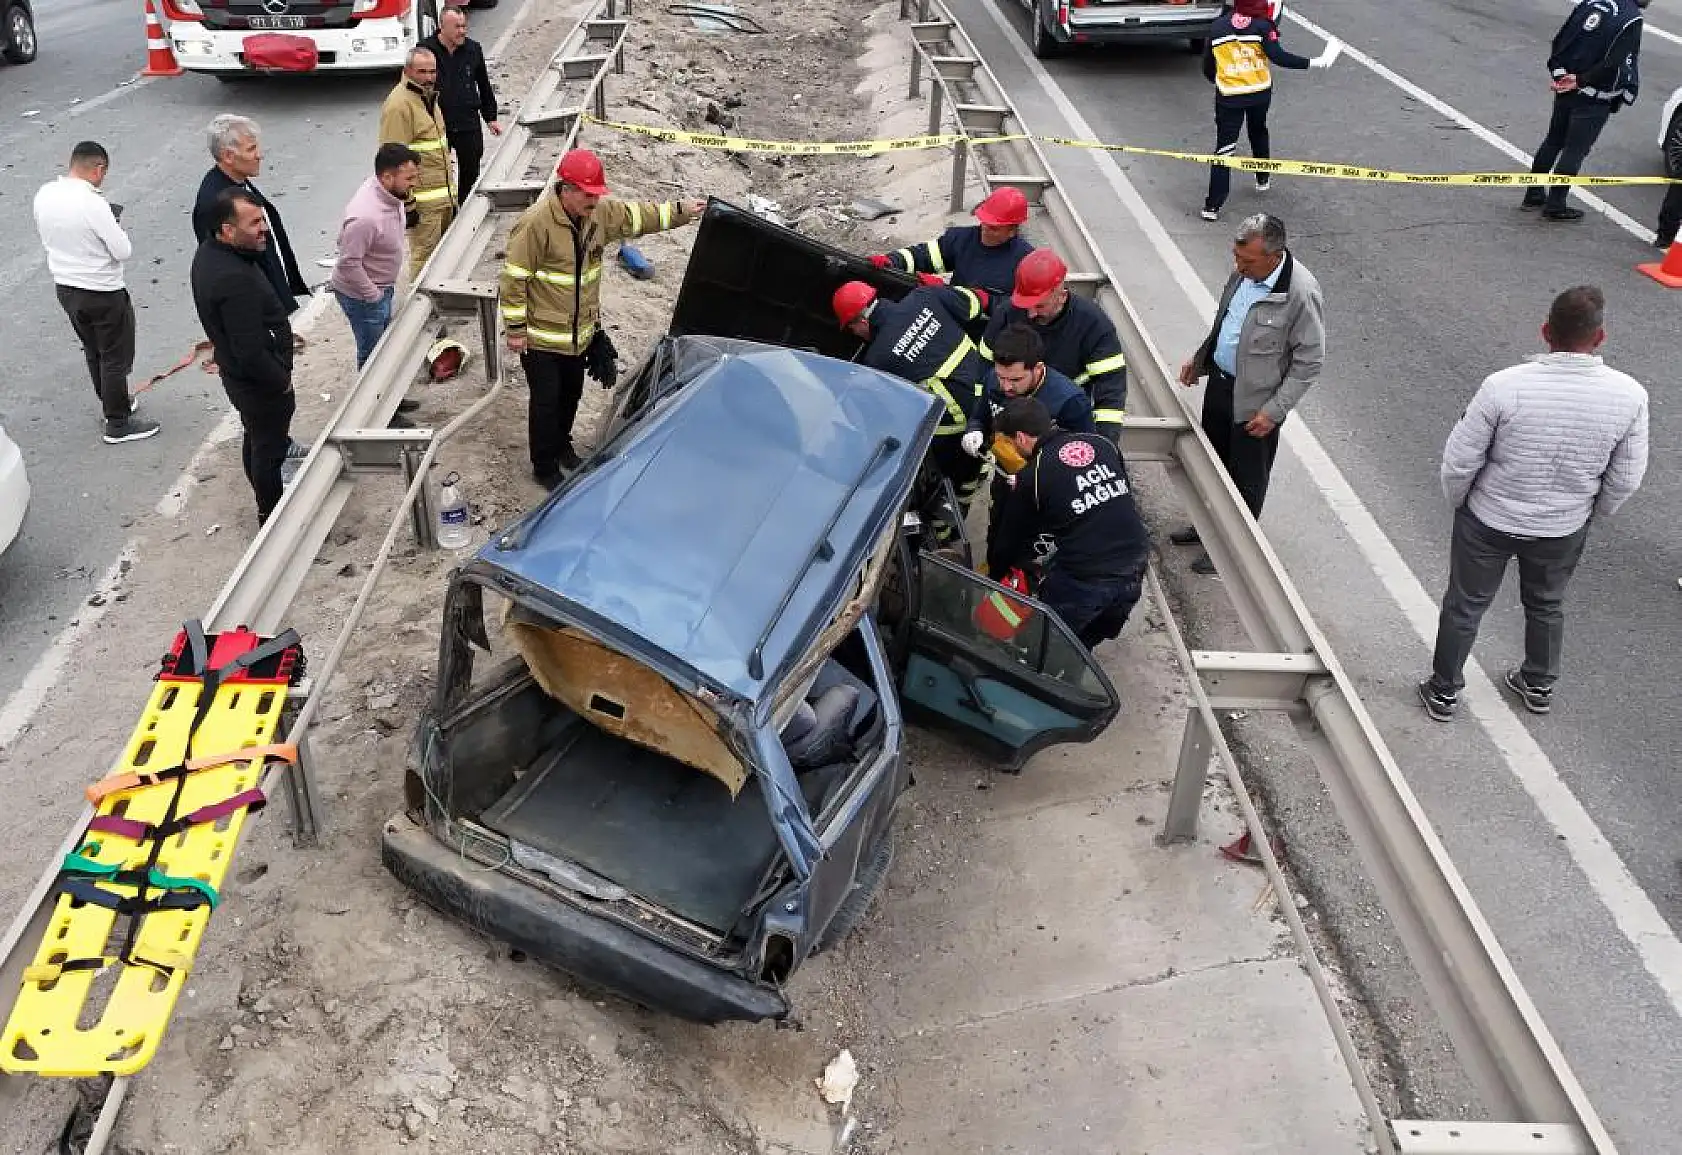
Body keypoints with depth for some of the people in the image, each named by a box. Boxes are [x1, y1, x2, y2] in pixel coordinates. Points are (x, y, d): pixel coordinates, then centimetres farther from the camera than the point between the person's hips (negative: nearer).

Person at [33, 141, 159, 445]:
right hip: (103, 293, -7)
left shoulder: (43, 194, -4)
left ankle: (112, 404, 41)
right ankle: (118, 424, 18)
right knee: (115, 358, 8)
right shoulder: (93, 203, -27)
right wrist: (113, 225, -3)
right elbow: (124, 251, -21)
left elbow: (47, 240, 10)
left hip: (64, 287, 7)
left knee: (93, 351, 24)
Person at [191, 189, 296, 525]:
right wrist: (282, 382, -17)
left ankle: (268, 502, 46)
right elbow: (251, 353, -32)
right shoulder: (235, 280, -35)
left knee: (257, 441, 26)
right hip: (260, 383, -9)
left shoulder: (208, 253, -4)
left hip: (238, 373, 9)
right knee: (269, 450, 11)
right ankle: (273, 518, 30)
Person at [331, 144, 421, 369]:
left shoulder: (388, 193, -8)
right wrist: (373, 295, -19)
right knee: (372, 352, 7)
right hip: (362, 296, -9)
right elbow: (349, 264, -30)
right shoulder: (365, 217, -37)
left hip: (381, 287, 9)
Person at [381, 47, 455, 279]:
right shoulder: (399, 104, -16)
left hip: (443, 196, 10)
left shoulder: (428, 96, 15)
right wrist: (408, 202, -22)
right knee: (425, 255, -6)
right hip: (423, 199, -10)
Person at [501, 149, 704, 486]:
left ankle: (561, 443, 48)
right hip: (541, 337, -7)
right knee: (547, 402, 4)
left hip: (581, 332, 7)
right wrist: (516, 329, -16)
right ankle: (544, 467, 22)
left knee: (571, 394, 23)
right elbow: (514, 278, -20)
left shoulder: (600, 213, -5)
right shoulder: (536, 224, -25)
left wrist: (680, 211, 12)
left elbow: (636, 216, 14)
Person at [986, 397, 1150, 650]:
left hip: (1085, 578, -6)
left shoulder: (1032, 477, -6)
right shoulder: (1104, 444, 6)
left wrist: (995, 572, 26)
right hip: (1135, 569, 6)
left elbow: (1010, 537, 7)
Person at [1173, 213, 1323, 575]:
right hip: (1220, 382, 7)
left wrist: (1274, 410, -19)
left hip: (1255, 402, -7)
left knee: (1247, 477, 12)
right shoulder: (1244, 271, -4)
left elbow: (1309, 362, -19)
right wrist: (1199, 359, 13)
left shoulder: (1301, 293, -26)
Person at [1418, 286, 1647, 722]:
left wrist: (1457, 501, 3)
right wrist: (1594, 513, 13)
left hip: (1489, 521, -2)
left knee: (1465, 606, 18)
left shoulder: (1503, 386, -27)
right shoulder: (1629, 395, -19)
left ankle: (1444, 692, 34)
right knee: (1547, 606, 28)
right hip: (1564, 529, 3)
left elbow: (1460, 461, -18)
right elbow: (1625, 479, -7)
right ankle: (1539, 686, 48)